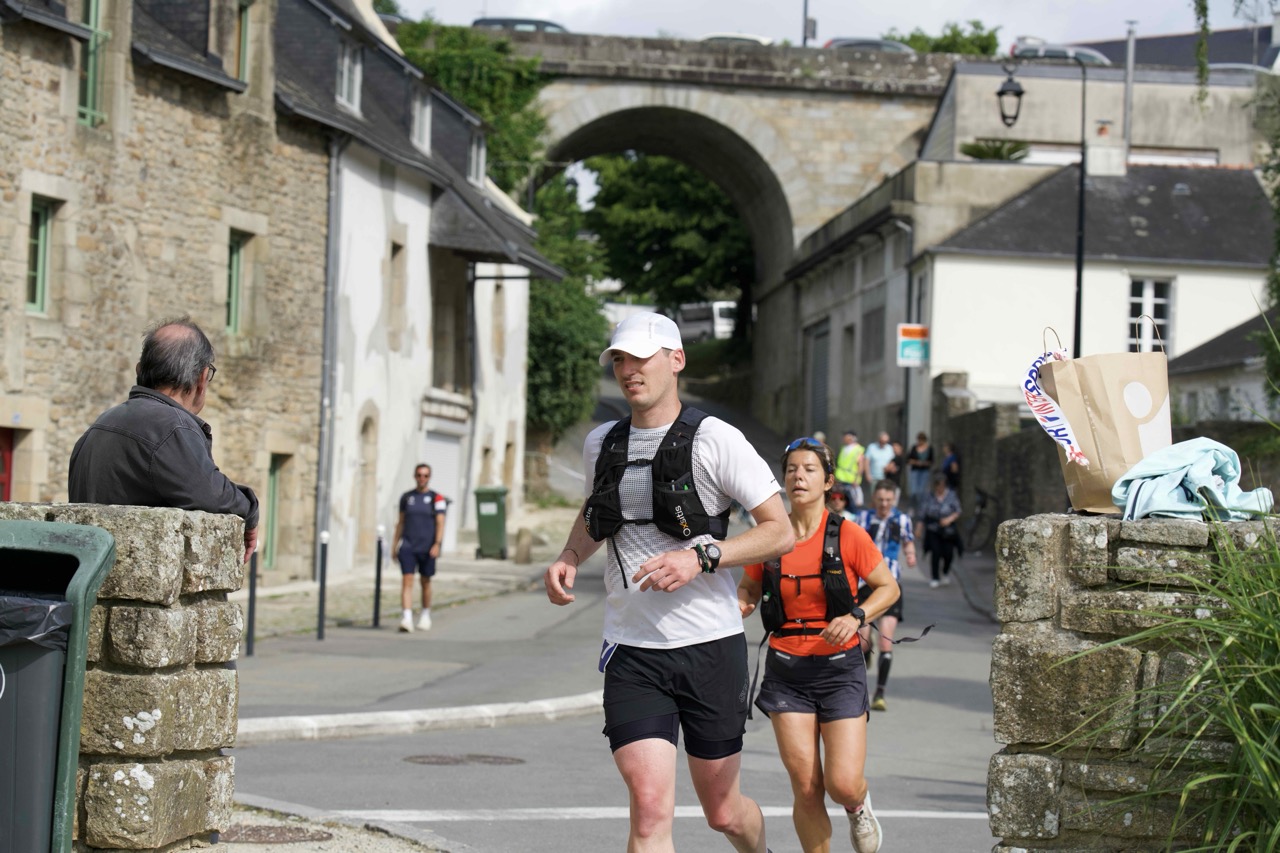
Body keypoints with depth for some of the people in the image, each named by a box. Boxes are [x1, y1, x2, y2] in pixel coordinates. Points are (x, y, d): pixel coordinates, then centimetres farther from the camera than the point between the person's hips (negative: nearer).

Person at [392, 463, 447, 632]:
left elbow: (440, 523, -6)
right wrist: (394, 545, 13)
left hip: (426, 547, -1)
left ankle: (425, 615, 30)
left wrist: (437, 544, -19)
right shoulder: (406, 497, 9)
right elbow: (401, 522, 15)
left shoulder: (436, 498, -1)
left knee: (425, 582, 11)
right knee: (407, 581, -11)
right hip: (407, 546, 1)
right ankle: (406, 618, -19)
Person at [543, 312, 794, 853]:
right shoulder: (601, 444, 8)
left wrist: (702, 557, -20)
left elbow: (781, 532, -7)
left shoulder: (713, 439, -7)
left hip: (710, 645, -2)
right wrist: (568, 557, 7)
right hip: (631, 651, 2)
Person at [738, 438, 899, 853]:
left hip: (839, 668, -2)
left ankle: (858, 806, 27)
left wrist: (856, 617, -16)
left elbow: (888, 587, 2)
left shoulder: (847, 536, -7)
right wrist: (740, 605, -7)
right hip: (786, 671, 2)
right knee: (806, 790, -3)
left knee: (844, 784, -9)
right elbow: (748, 588, 15)